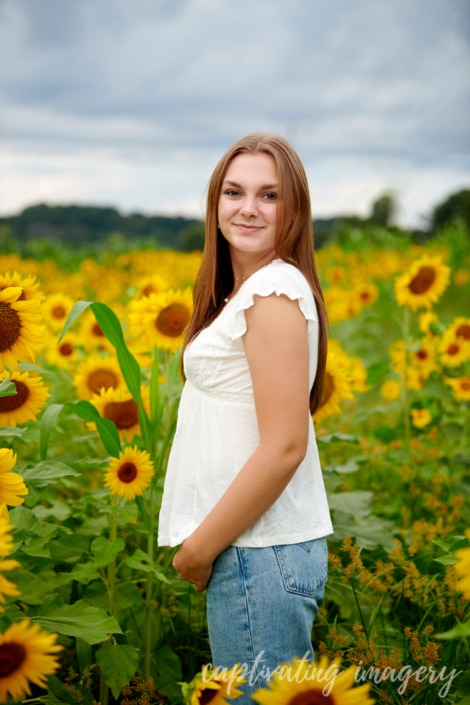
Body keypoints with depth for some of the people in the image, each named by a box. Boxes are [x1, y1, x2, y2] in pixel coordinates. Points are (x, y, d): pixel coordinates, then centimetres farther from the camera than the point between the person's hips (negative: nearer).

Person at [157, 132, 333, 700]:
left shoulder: (275, 289, -16)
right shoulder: (248, 290, 13)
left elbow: (284, 446, -21)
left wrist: (200, 549, -14)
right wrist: (200, 542, 13)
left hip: (260, 552, -9)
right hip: (249, 543, 9)